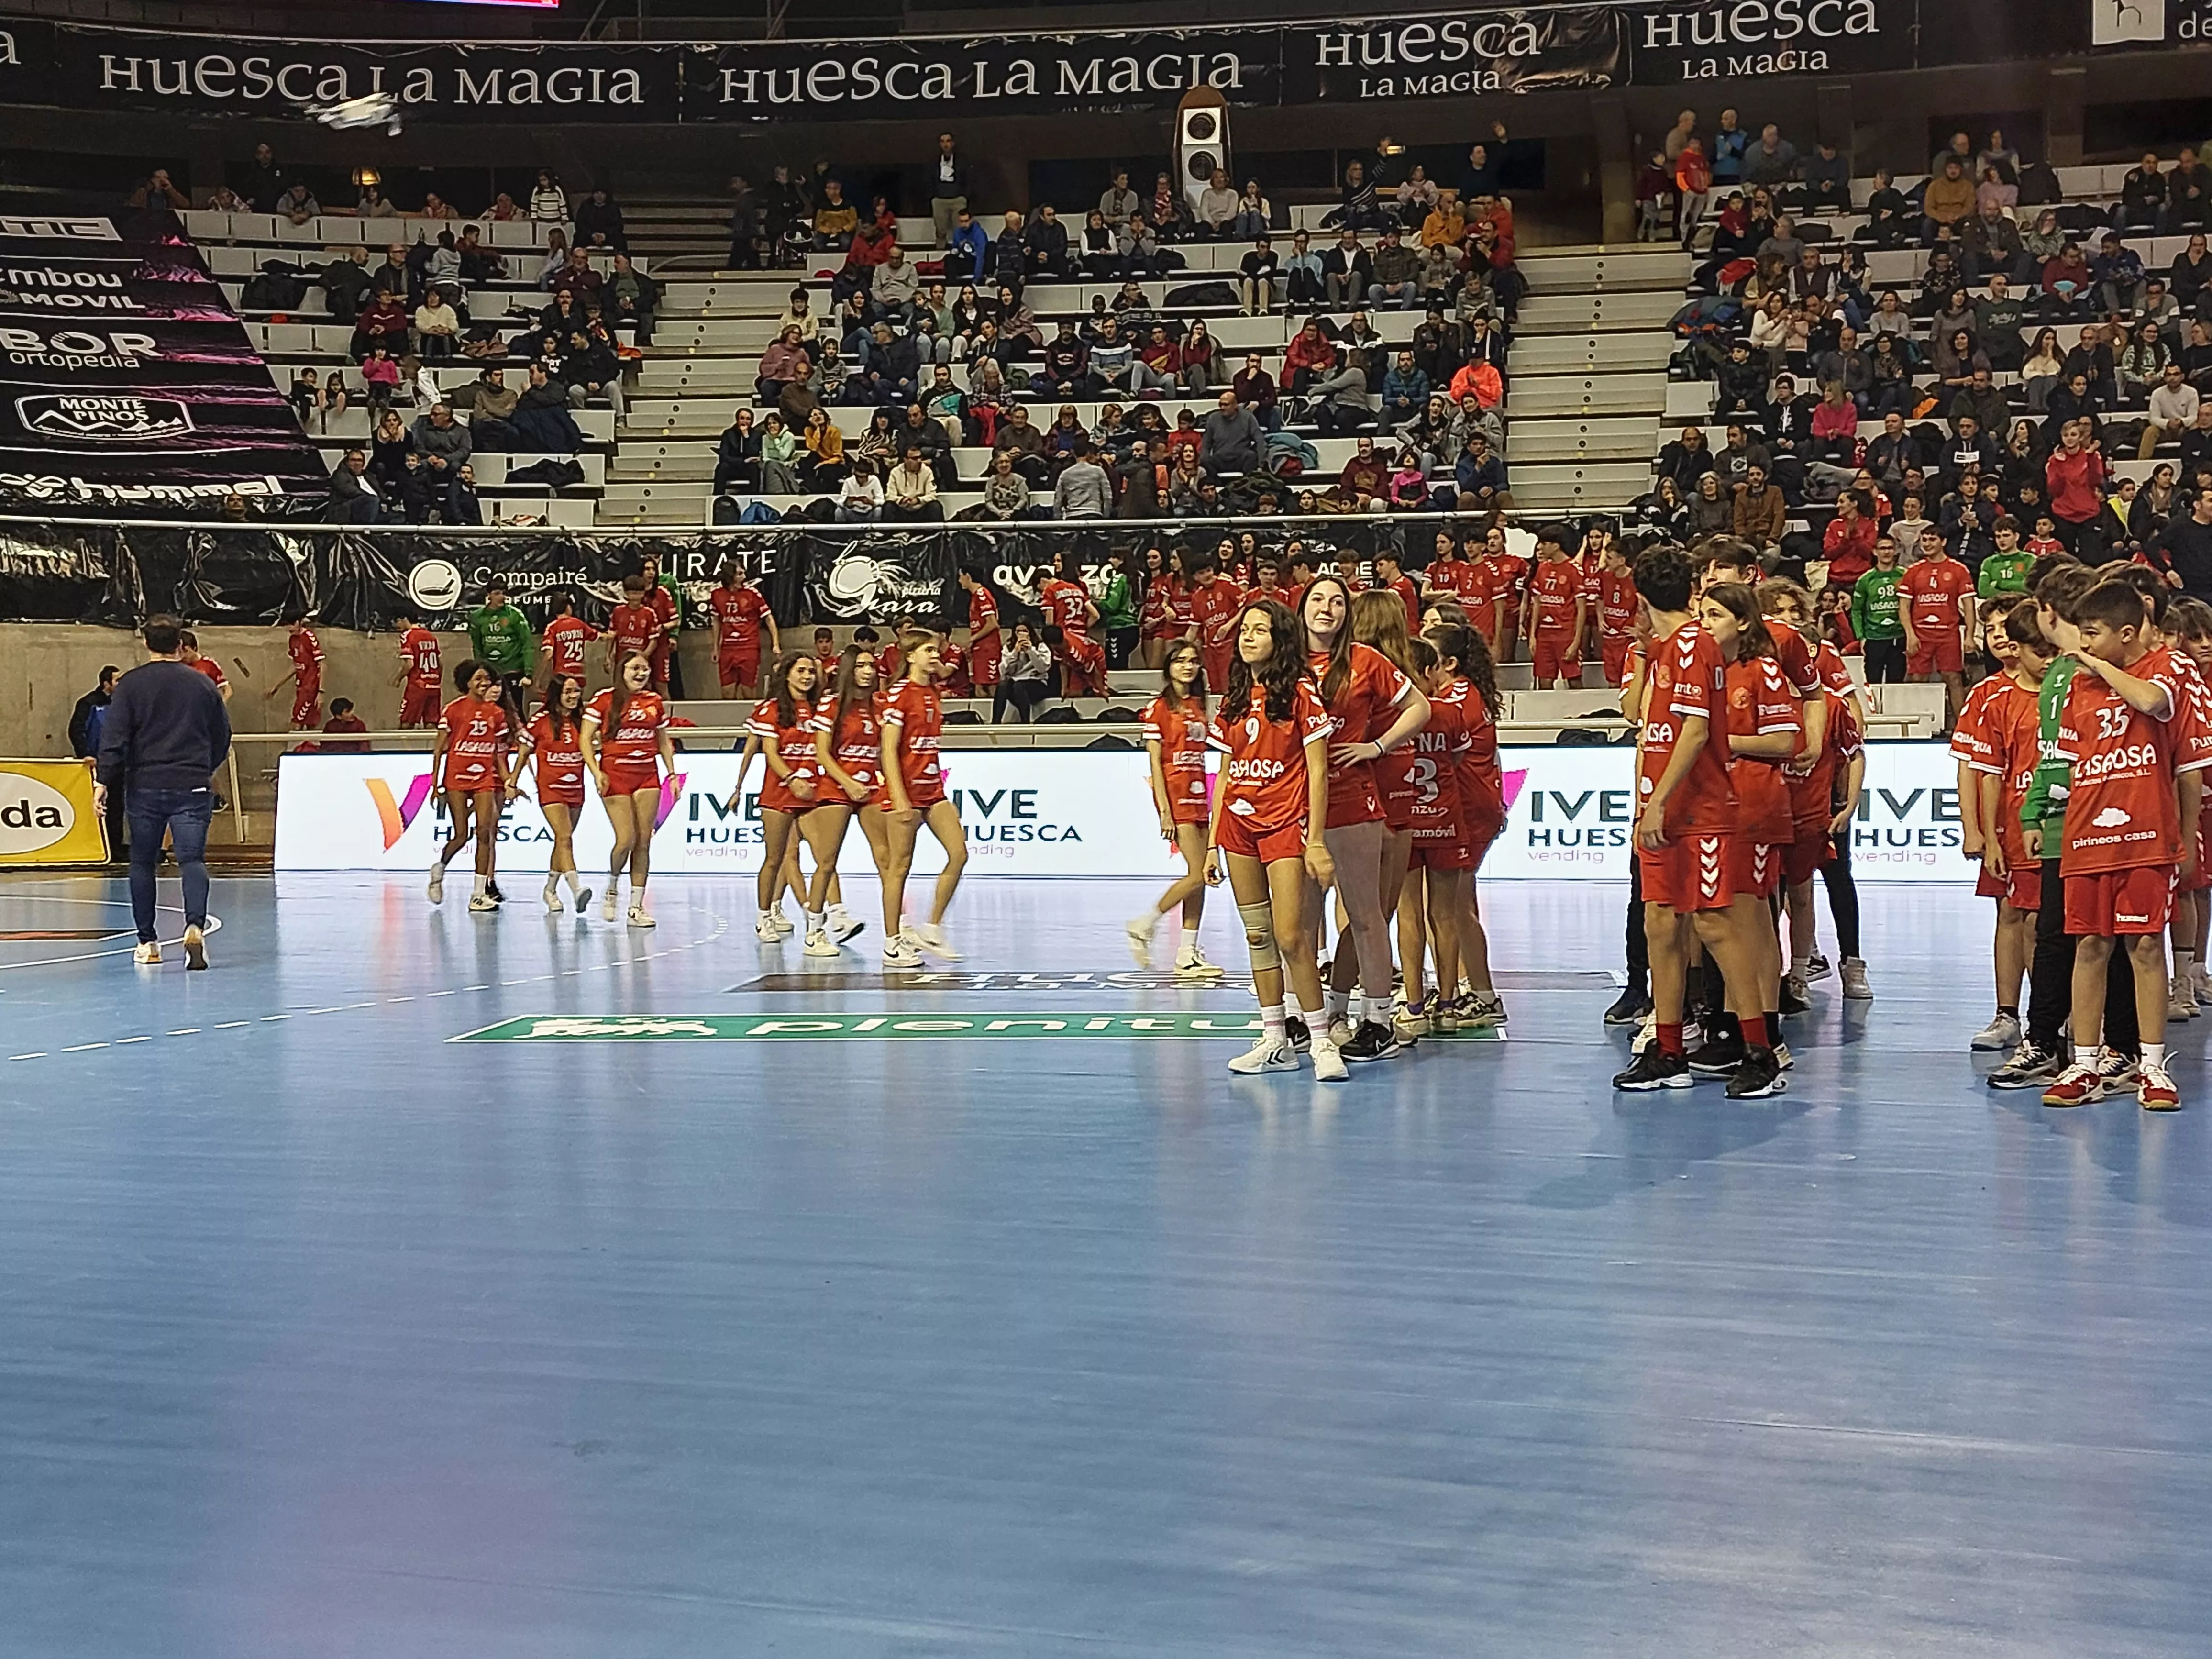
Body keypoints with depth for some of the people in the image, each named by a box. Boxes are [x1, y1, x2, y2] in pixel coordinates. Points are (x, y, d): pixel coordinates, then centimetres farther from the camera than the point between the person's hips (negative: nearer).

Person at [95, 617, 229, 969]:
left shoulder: (130, 685, 0)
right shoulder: (204, 685, 6)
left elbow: (114, 738, -8)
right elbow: (222, 740, 14)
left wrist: (103, 781, -7)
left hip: (144, 787, 0)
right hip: (193, 788, 0)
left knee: (142, 863, 12)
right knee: (192, 859, -5)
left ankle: (147, 943, 16)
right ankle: (195, 926, -30)